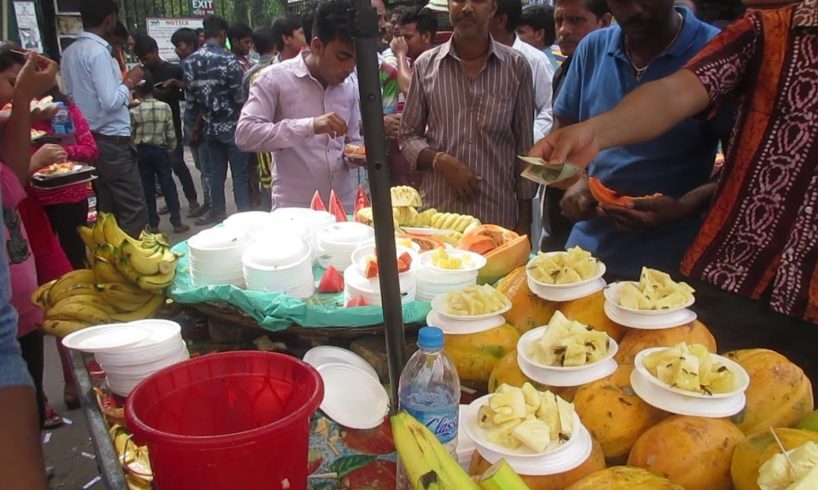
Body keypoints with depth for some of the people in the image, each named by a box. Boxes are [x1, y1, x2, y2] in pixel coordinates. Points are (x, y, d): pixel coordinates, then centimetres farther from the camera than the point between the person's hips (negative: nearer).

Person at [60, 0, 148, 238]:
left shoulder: (70, 52, 10)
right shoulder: (98, 51, -15)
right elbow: (111, 102, -20)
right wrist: (129, 81, -4)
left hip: (89, 140, 9)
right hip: (111, 140, -9)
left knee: (107, 210, 14)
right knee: (134, 210, -5)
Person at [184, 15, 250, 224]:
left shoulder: (190, 61, 2)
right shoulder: (228, 59, -14)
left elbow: (190, 98, 6)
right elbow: (240, 97, -13)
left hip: (210, 126, 5)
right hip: (232, 125, -5)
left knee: (215, 173, 15)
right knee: (240, 173, 1)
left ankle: (216, 212, 24)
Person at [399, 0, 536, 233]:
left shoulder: (516, 66, 0)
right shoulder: (425, 65, 1)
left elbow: (524, 146, 4)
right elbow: (408, 136, 7)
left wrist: (525, 219, 4)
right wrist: (441, 161, -12)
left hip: (499, 216, 0)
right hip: (436, 213, 1)